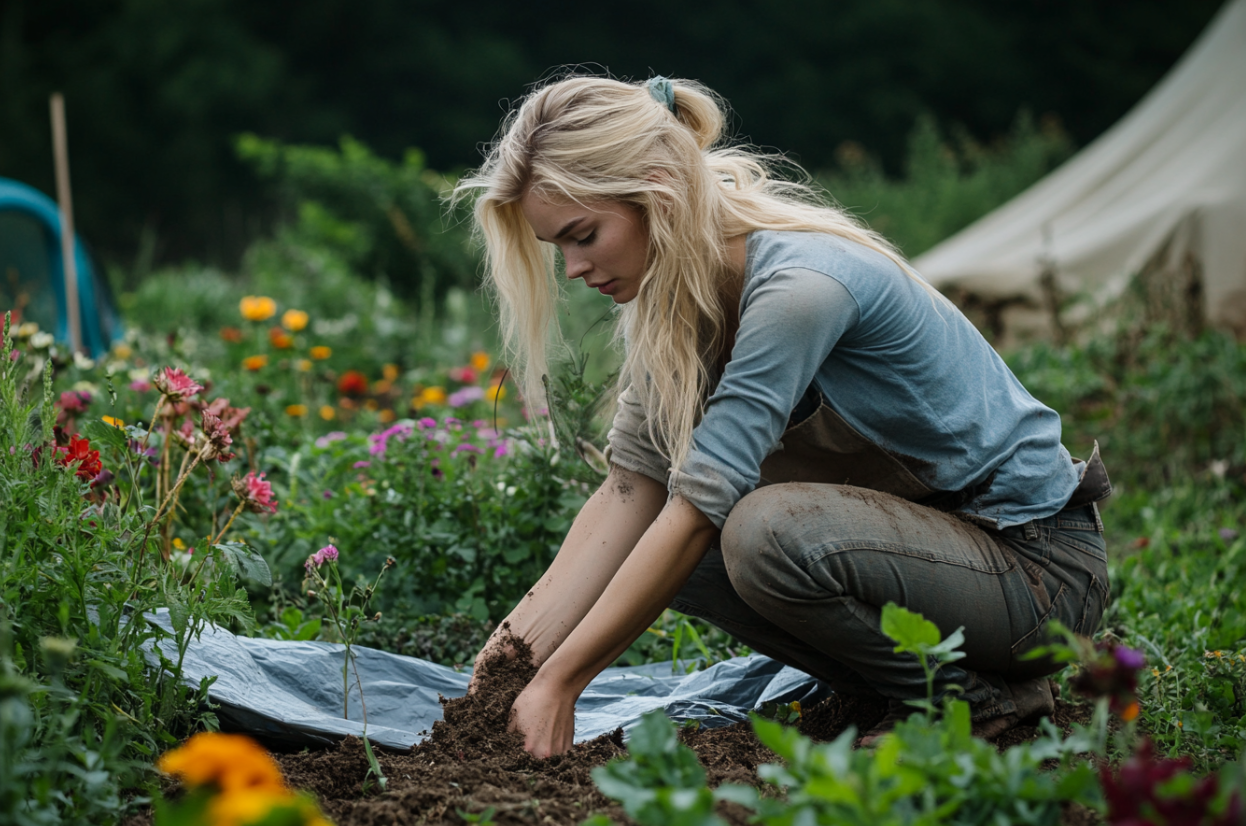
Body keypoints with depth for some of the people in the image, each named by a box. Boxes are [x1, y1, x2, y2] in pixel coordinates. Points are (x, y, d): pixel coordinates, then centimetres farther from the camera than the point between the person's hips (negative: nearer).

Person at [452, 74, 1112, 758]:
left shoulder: (799, 286, -28)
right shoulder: (674, 291, -2)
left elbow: (697, 509, -29)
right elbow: (632, 484, -5)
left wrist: (560, 683, -26)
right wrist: (520, 647, -15)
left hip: (1039, 566, -8)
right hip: (919, 530, 8)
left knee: (768, 534, -32)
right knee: (657, 549, -4)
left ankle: (975, 697, -7)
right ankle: (904, 679, 4)